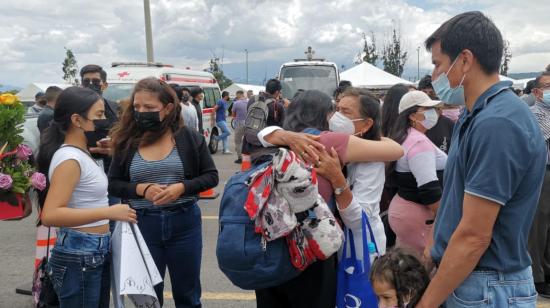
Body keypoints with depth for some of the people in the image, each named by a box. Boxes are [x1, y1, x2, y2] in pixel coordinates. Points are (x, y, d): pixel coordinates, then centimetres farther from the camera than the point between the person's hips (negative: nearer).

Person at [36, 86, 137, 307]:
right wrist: (109, 212, -31)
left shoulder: (80, 153, 10)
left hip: (95, 252, 10)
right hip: (79, 254, -10)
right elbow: (50, 215, -30)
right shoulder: (69, 158, -20)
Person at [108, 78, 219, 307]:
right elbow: (113, 184, 3)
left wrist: (182, 188, -18)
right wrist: (141, 189, -16)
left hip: (183, 223, -1)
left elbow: (211, 176, -2)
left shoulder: (188, 138, -6)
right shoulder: (127, 142, -2)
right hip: (142, 224, 1)